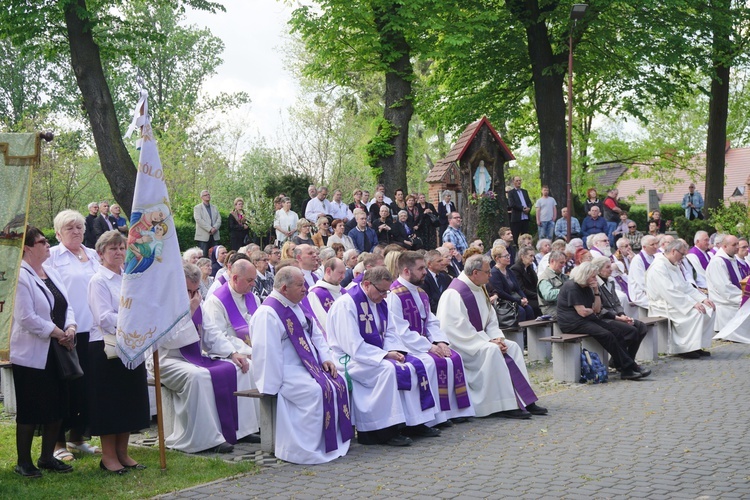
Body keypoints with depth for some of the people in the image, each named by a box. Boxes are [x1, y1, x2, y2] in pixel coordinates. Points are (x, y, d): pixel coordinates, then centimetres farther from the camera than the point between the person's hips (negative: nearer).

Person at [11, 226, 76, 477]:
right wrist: (58, 333, -15)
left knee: (57, 409, 12)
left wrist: (70, 328, -7)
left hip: (57, 353, 8)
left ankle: (47, 457, 25)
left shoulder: (51, 273, 11)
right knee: (29, 412, 2)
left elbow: (66, 305, 12)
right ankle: (23, 462, 15)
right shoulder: (20, 277, -15)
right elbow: (27, 318, -20)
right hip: (31, 355, -8)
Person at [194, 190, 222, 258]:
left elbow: (219, 219, 9)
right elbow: (199, 220, -10)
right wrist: (210, 229, -16)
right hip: (203, 236, -5)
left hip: (214, 236, 5)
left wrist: (215, 228, -10)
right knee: (203, 256, -6)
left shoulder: (214, 208, 21)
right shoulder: (197, 208, 4)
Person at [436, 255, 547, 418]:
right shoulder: (454, 294, -19)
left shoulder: (479, 290, 12)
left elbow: (491, 320, 15)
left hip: (479, 339, 9)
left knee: (512, 347, -6)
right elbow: (458, 329, -25)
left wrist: (497, 337, -6)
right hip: (459, 345, -9)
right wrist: (488, 341, -23)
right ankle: (506, 406, -28)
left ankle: (525, 401, -8)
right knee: (492, 350, -30)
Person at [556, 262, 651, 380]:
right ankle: (629, 367, -23)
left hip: (589, 320, 9)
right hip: (573, 323, -9)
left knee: (618, 332, -12)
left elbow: (597, 309, 11)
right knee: (606, 335, -28)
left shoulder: (587, 288, 18)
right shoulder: (572, 287, -11)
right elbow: (582, 312, -18)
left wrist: (596, 291, 1)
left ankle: (625, 370, -20)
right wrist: (592, 310, 4)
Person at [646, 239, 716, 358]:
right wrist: (693, 304, -25)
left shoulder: (674, 266, 16)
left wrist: (703, 299, 2)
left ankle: (697, 346, -2)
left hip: (676, 302, 10)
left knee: (708, 309, -4)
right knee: (697, 312, -27)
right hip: (663, 306, -10)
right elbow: (670, 292, -25)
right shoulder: (658, 267, -17)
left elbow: (686, 287, 17)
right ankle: (685, 348, -17)